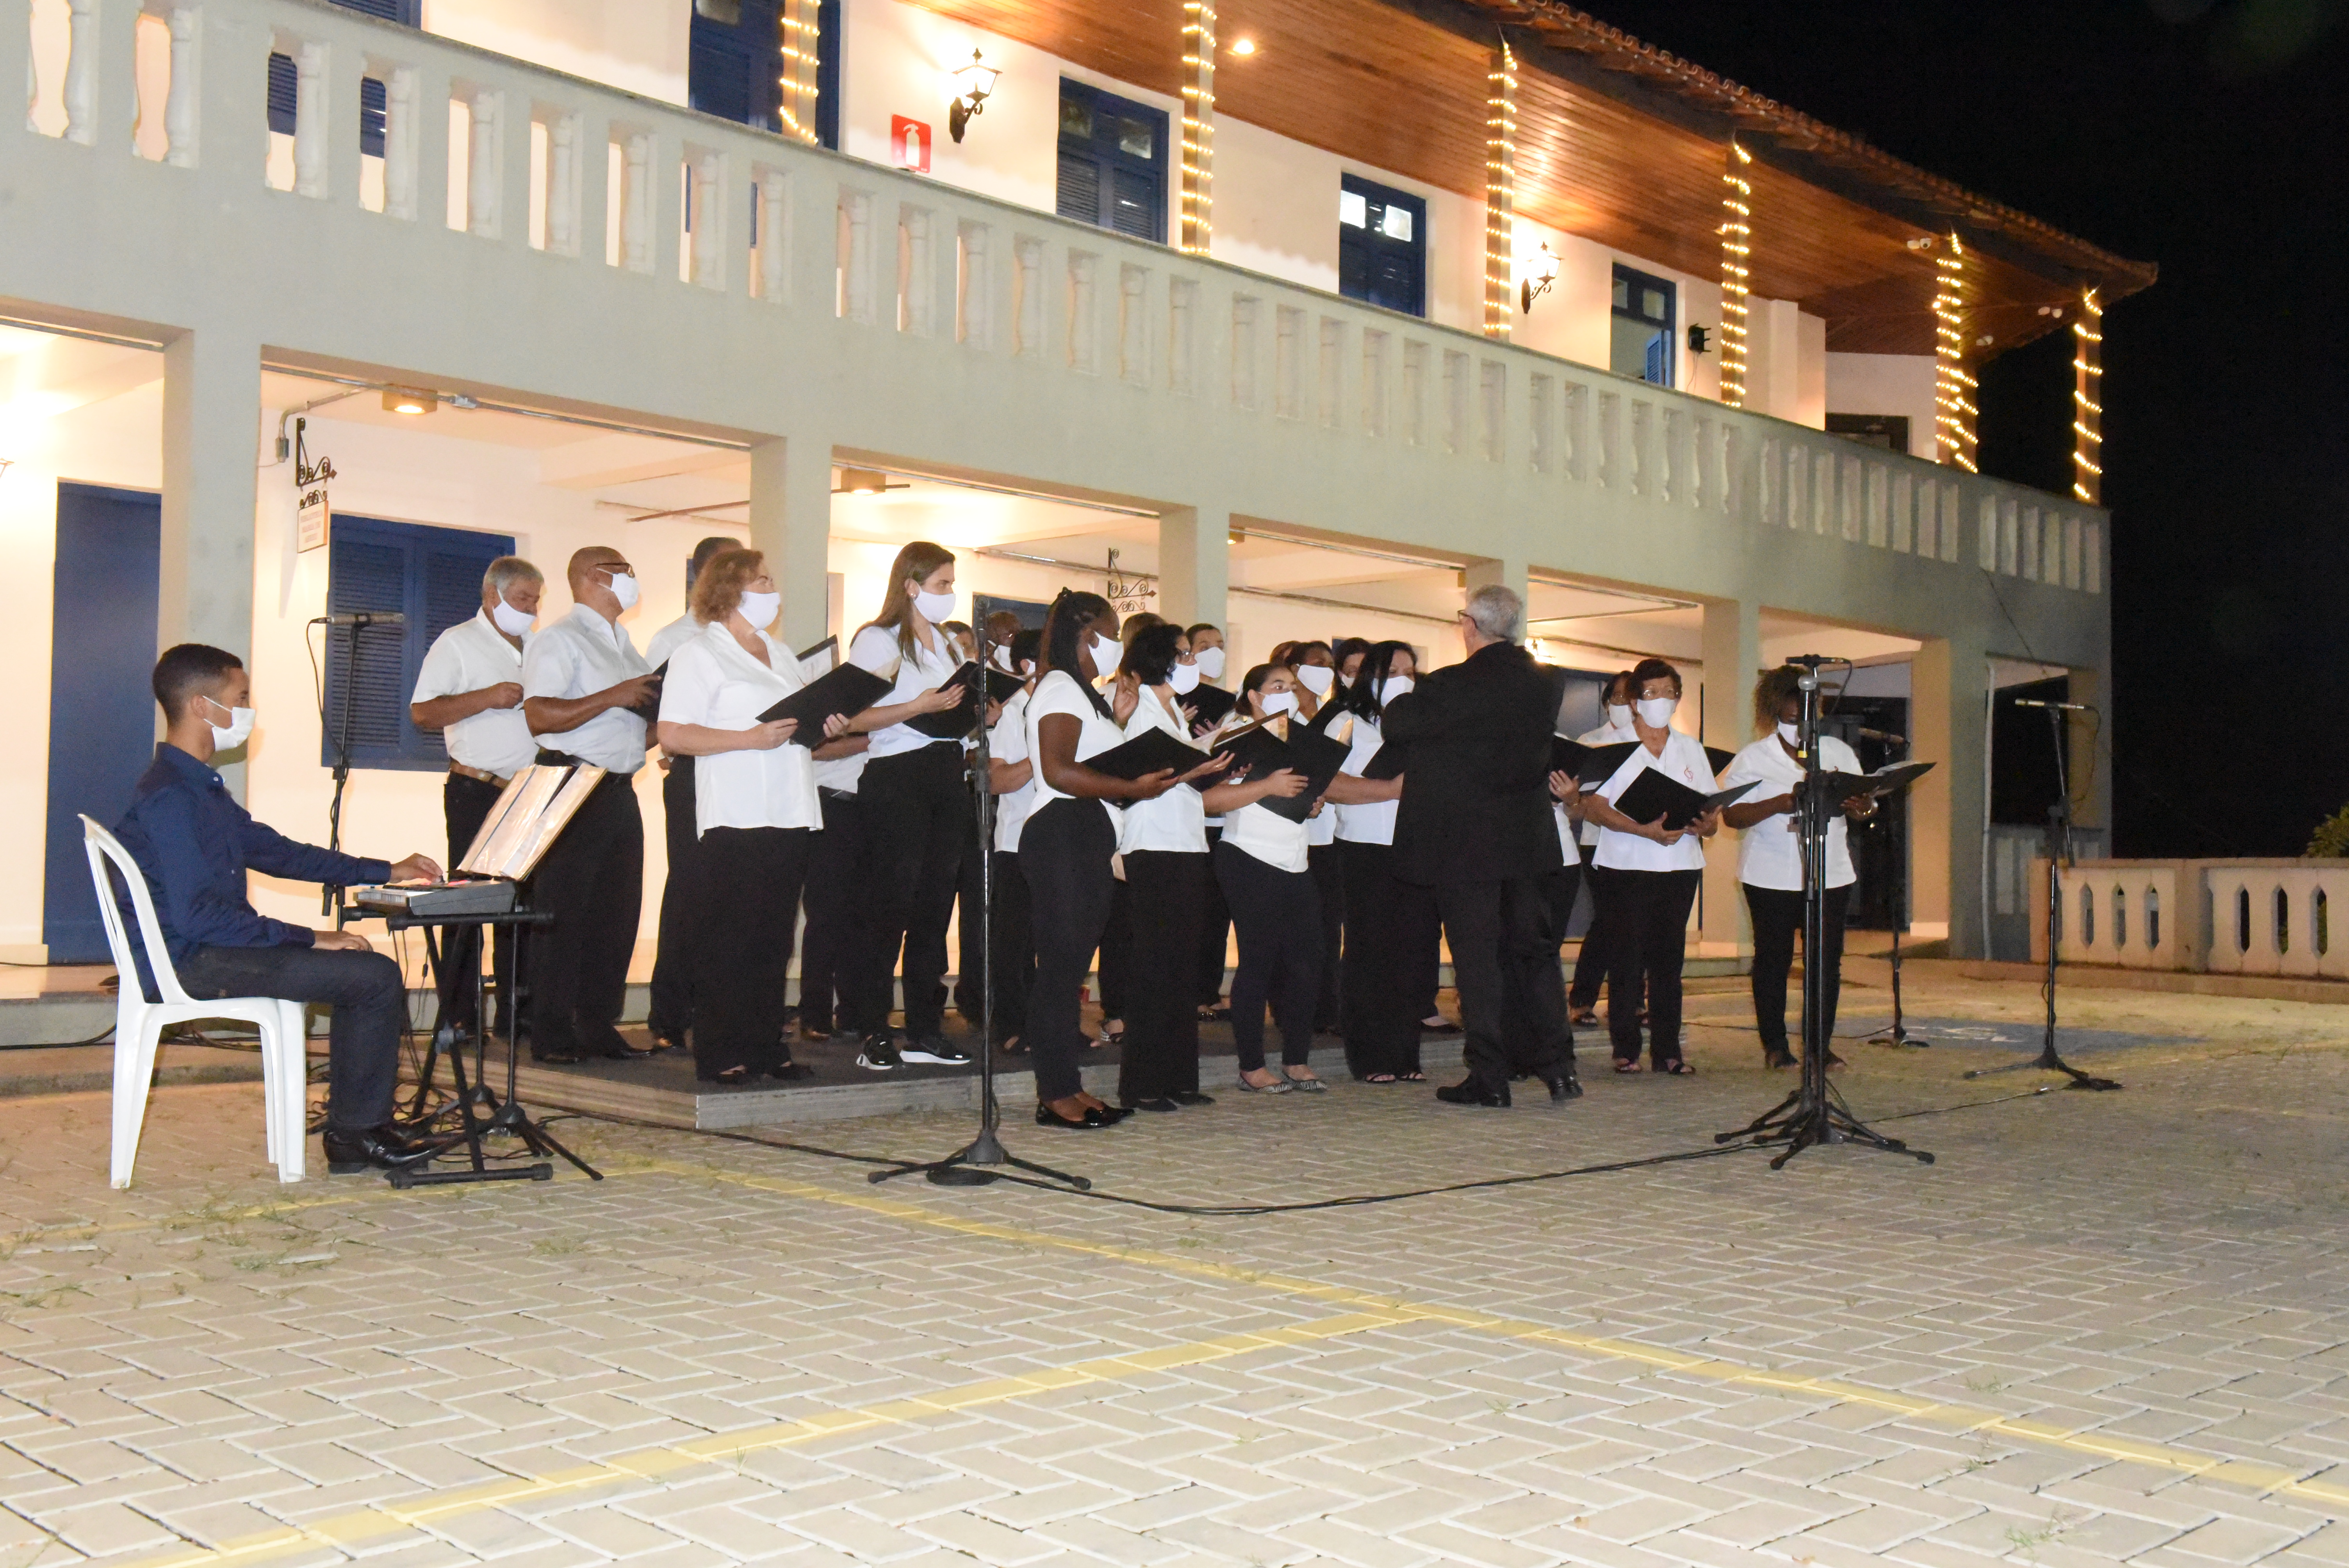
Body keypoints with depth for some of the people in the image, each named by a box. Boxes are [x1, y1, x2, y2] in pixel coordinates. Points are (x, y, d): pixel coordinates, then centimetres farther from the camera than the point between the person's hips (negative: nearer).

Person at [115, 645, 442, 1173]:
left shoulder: (201, 787, 16)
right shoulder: (168, 797, -18)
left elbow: (275, 850, 24)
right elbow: (197, 915, -25)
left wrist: (386, 871, 20)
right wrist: (310, 939, -22)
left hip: (208, 952, 11)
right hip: (187, 962, -11)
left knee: (362, 970, 12)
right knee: (376, 976, -16)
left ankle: (351, 1131, 10)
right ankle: (356, 1134, -3)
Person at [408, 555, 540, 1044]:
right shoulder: (458, 643, -1)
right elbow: (421, 712, -8)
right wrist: (489, 697, -16)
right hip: (476, 790, -6)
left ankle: (514, 1016, 12)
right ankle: (457, 1019, 0)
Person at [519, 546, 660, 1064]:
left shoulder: (623, 643, 21)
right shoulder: (559, 639, -7)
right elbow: (539, 716, -19)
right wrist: (614, 697, -20)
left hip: (619, 788, 8)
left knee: (617, 911, 8)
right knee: (563, 913, -4)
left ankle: (600, 1027, 16)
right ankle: (552, 1035, 1)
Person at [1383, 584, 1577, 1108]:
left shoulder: (1455, 685, -16)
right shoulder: (1542, 685, 4)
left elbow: (1396, 724, -8)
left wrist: (1405, 697, 13)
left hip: (1464, 843, -6)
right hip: (1527, 841, 6)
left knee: (1476, 957, 0)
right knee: (1533, 950, 14)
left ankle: (1489, 1076, 3)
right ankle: (1557, 1064, 12)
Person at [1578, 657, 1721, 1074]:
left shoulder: (1692, 750, 16)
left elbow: (1714, 812, 13)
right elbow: (1592, 805, -9)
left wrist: (1704, 825, -12)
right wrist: (1645, 830, -20)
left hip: (1680, 866, 3)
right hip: (1628, 866, -3)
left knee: (1670, 957, 2)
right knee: (1628, 957, -4)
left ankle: (1668, 1050, 7)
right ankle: (1626, 1050, 2)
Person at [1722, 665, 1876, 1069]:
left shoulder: (1839, 753, 11)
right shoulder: (1752, 759, 1)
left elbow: (1864, 804, 10)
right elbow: (1731, 814, -8)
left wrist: (1861, 808, -15)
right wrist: (1778, 805, -23)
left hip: (1831, 876, 3)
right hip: (1771, 878, -2)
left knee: (1827, 960, 1)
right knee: (1774, 959, 3)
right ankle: (1774, 1046, 11)